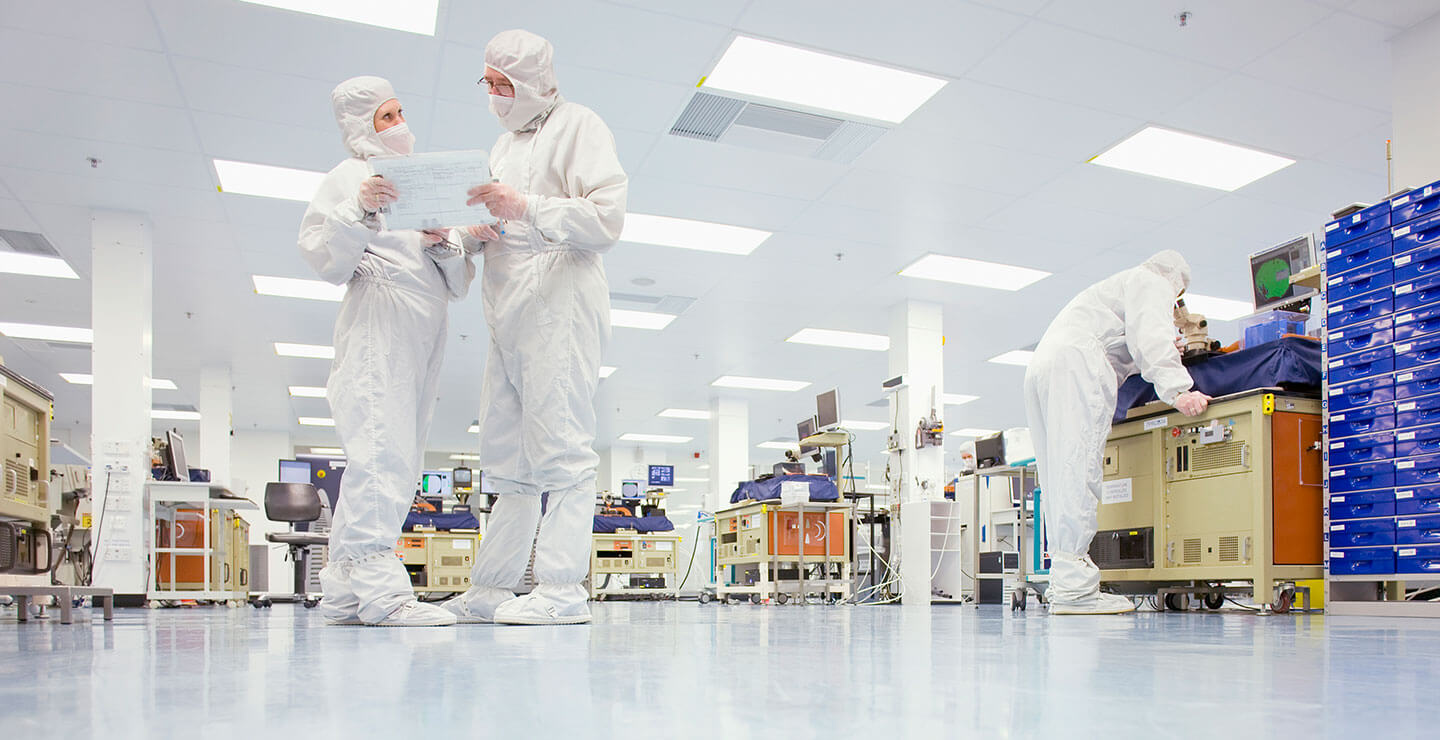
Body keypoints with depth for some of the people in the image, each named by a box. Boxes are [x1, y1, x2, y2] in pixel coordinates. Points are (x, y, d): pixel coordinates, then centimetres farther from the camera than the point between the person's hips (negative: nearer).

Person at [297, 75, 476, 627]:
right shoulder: (349, 176, 11)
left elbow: (458, 282, 23)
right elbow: (319, 253, -3)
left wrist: (442, 244, 3)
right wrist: (358, 212, -17)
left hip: (424, 331, 7)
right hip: (378, 322, -7)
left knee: (397, 462, 2)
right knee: (381, 450, -18)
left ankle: (343, 591, 6)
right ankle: (380, 587, -22)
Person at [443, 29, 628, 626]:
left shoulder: (578, 127, 3)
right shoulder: (506, 143, 28)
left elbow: (606, 220, -10)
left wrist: (526, 207, -19)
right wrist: (467, 233, 4)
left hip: (561, 300, -9)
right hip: (510, 311, 9)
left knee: (559, 446, -13)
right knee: (508, 455, 7)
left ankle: (562, 588, -12)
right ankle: (490, 589, 12)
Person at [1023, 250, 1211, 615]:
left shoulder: (1113, 285, 42)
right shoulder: (1152, 283, 14)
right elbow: (1150, 336, -6)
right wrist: (1177, 390, -17)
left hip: (1040, 366, 9)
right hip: (1076, 361, -9)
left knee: (1061, 476, 3)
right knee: (1079, 471, -16)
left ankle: (1063, 583, -1)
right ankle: (1073, 587, -22)